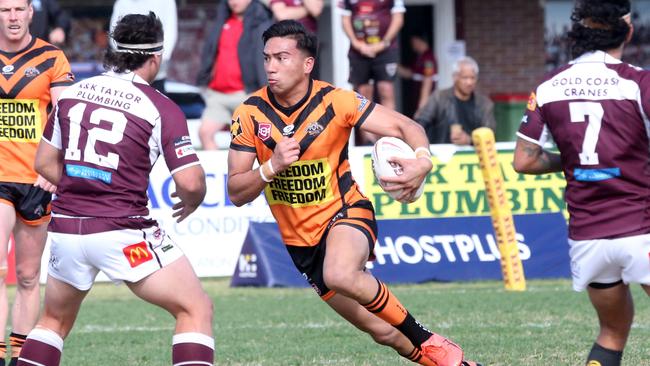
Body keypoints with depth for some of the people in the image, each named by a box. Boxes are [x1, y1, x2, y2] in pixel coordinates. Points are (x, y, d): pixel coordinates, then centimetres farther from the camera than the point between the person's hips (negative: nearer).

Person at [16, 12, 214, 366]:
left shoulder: (72, 93, 7)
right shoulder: (161, 109, -7)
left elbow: (44, 163, 15)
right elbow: (191, 182, -11)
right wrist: (190, 204, 12)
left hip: (66, 230, 5)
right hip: (123, 232, -5)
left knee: (54, 320, 25)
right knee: (196, 309, 4)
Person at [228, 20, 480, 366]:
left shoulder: (335, 101, -15)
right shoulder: (249, 114, -10)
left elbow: (405, 126, -13)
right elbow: (236, 193, -8)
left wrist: (422, 160, -35)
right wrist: (272, 166, -27)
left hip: (345, 211, -3)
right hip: (300, 241, 3)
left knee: (340, 274, -37)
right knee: (383, 332, 4)